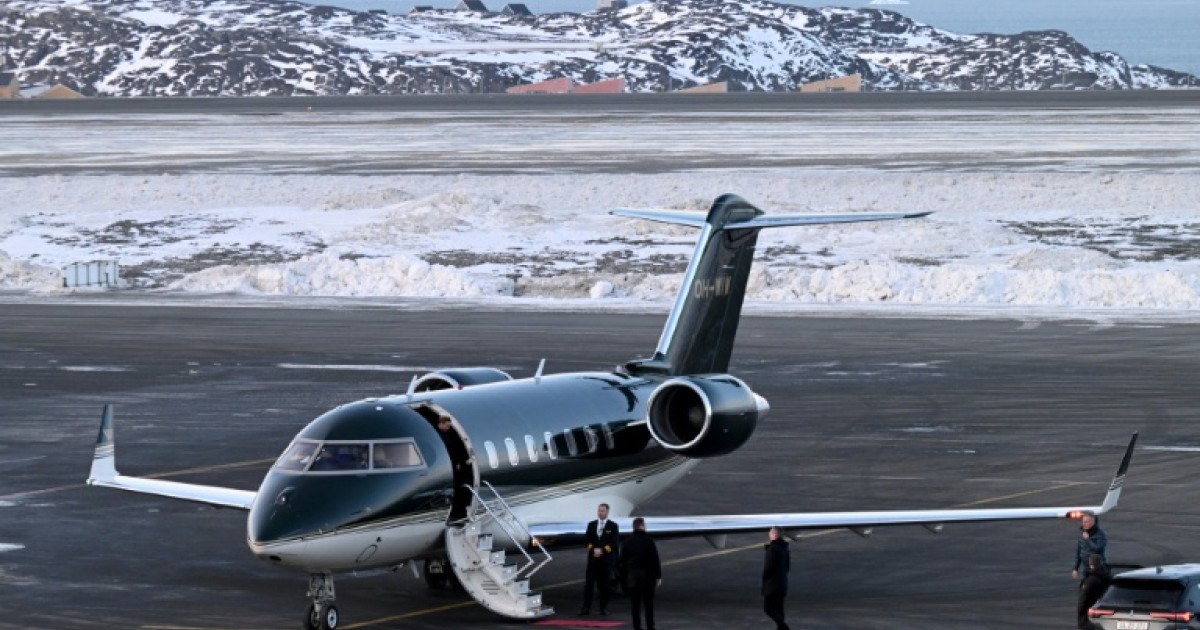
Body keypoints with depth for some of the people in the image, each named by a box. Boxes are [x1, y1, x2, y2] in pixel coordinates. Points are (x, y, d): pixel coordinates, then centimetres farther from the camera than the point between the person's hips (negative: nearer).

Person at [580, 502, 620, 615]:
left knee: (605, 585, 1)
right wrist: (594, 549, -10)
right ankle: (586, 608, -3)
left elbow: (614, 543, -4)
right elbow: (587, 540, 7)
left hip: (606, 559, -2)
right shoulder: (591, 525, 11)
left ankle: (603, 608, 7)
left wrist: (602, 550, -13)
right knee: (588, 584, -3)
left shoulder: (613, 526, 2)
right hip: (593, 558, 2)